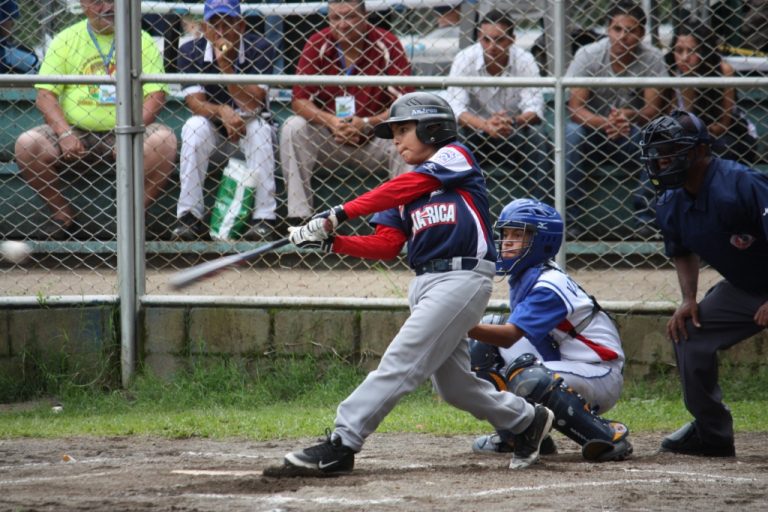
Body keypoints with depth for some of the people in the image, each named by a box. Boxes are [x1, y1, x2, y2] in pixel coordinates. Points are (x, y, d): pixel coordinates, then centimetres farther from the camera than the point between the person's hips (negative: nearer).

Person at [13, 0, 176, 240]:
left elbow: (155, 95, -5)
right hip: (77, 132, 1)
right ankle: (63, 217, -6)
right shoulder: (66, 40, 6)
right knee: (26, 144, -22)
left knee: (164, 139, -30)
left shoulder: (141, 41, 4)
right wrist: (65, 134, -17)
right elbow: (45, 94, 0)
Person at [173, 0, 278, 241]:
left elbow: (252, 104, -25)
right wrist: (222, 111, -40)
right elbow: (195, 102, -19)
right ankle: (189, 216, -27)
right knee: (194, 127, -32)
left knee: (259, 129, -34)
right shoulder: (191, 52, -12)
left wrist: (226, 65, -34)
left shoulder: (259, 49, -17)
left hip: (248, 122, -1)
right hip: (211, 124, 1)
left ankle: (264, 218, -32)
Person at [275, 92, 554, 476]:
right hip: (426, 283, 9)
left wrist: (340, 213, -20)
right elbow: (386, 245, 9)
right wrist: (332, 242, -6)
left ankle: (342, 444, -17)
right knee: (452, 384, 11)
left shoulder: (455, 156, -1)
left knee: (401, 361, -13)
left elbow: (398, 191, -14)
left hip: (463, 277, -9)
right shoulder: (406, 188, 20)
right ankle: (526, 420, 31)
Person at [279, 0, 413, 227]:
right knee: (293, 127, -24)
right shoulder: (317, 45, -6)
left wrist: (367, 123, -29)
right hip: (328, 137, 2)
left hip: (376, 135, -2)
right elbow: (299, 100, -8)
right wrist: (330, 121, -27)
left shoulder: (387, 46, -12)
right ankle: (298, 217, -24)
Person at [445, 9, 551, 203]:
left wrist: (514, 121, -46)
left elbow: (534, 107, -22)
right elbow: (455, 107, -26)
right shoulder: (464, 60, -15)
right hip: (477, 138, 0)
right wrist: (485, 125, -46)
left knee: (538, 144, -30)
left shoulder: (524, 61, -13)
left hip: (515, 138, 0)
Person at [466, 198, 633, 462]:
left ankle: (609, 436, -24)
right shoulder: (522, 277, 8)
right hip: (561, 364, 9)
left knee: (528, 380, -37)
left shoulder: (549, 286, -22)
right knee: (483, 343, 3)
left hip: (600, 374, -9)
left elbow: (510, 336, -31)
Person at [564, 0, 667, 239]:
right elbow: (575, 108, -22)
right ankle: (571, 218, -24)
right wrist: (606, 123, -42)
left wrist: (628, 118, -42)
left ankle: (646, 217, -20)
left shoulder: (652, 58, -14)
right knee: (570, 134, -32)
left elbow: (653, 108, -19)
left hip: (632, 134, 0)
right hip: (593, 132, 0)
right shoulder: (588, 56, -16)